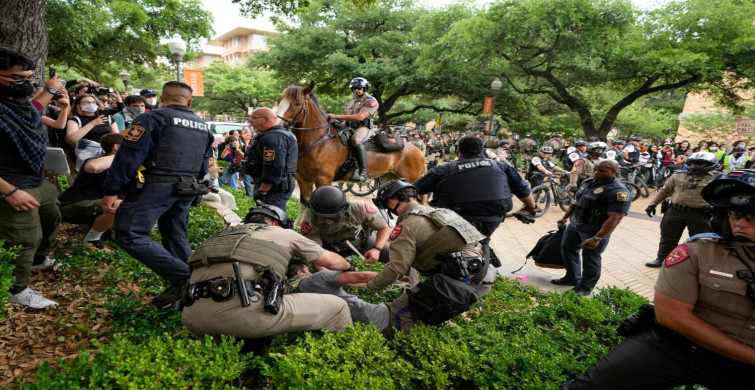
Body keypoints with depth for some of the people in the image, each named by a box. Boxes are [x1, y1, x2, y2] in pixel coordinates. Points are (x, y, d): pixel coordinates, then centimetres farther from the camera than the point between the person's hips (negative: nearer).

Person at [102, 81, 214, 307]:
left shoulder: (153, 118, -4)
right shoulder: (203, 126, 16)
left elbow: (129, 155, -12)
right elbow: (204, 165, 22)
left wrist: (112, 191, -10)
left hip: (155, 186, -7)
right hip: (187, 191, 7)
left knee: (128, 235, -7)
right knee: (176, 236, 17)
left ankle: (183, 278, -15)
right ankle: (185, 289, 20)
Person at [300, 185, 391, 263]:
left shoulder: (358, 208, -35)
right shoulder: (310, 219, -34)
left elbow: (385, 228, -22)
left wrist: (377, 249, -39)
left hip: (362, 240, -1)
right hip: (333, 248, 1)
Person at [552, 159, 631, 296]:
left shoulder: (619, 192, -19)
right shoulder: (588, 182, 6)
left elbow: (614, 219, -24)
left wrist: (597, 238, -29)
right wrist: (565, 217, 22)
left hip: (595, 230, -8)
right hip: (575, 223, 8)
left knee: (590, 258, 2)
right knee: (567, 248, 16)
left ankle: (585, 287, 20)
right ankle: (572, 278, 33)